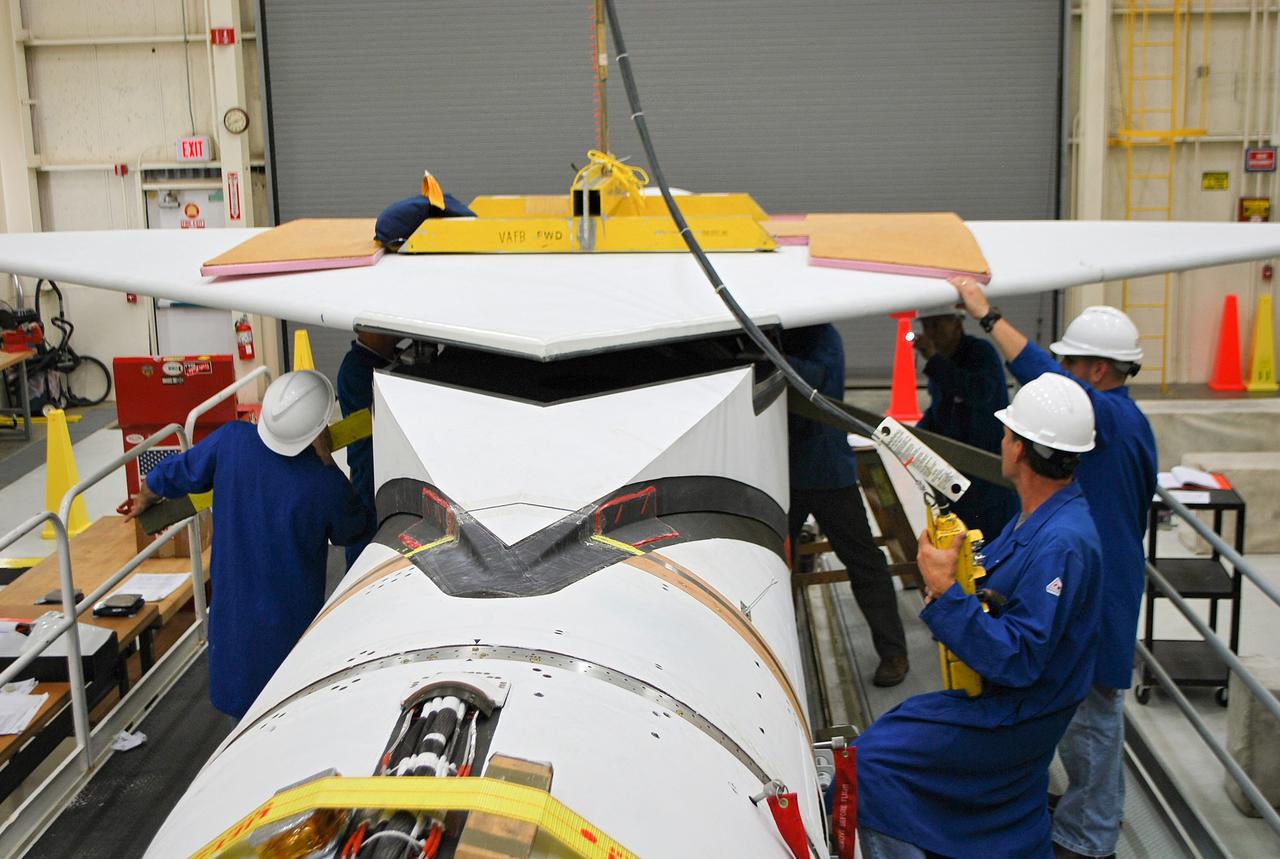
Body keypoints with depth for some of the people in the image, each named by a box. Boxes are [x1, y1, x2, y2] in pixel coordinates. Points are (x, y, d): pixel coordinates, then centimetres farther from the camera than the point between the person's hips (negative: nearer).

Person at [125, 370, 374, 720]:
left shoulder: (230, 440, -19)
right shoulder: (326, 484, -26)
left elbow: (172, 475, -2)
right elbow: (354, 531, -4)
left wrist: (145, 500, 21)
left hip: (233, 600, 4)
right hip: (292, 610, -3)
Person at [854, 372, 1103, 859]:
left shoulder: (1060, 543, -31)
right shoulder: (1037, 516, 2)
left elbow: (1017, 659, -33)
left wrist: (945, 591, -31)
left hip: (1013, 717, -10)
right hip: (1015, 702, 10)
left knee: (873, 759, -10)